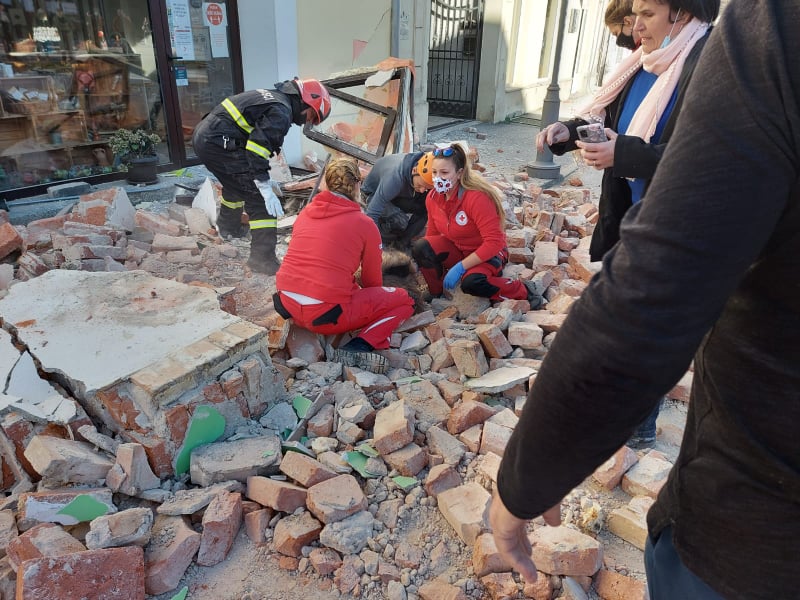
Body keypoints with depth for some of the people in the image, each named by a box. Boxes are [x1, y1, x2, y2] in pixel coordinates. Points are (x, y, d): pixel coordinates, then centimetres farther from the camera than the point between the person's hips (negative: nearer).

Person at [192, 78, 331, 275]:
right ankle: (263, 257, -11)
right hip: (218, 143, -10)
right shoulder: (281, 112, -12)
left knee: (236, 184, 32)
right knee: (258, 197, -9)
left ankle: (229, 227, 53)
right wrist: (266, 188, -24)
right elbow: (258, 148, -23)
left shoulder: (273, 96, 19)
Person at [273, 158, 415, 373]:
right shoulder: (364, 224, -2)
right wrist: (371, 303, 30)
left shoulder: (306, 211, 11)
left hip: (287, 305, 7)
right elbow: (372, 280, 8)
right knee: (403, 300, 7)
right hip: (326, 315, -6)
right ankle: (358, 348, -11)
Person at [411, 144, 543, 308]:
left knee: (471, 282, -37)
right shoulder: (432, 197, -9)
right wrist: (425, 262, -8)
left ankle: (524, 290, -12)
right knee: (421, 247, -22)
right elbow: (433, 233, 6)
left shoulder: (477, 197, -29)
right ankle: (436, 293, 2)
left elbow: (494, 242, -31)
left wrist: (460, 267, -32)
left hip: (488, 253, -5)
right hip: (456, 248, 6)